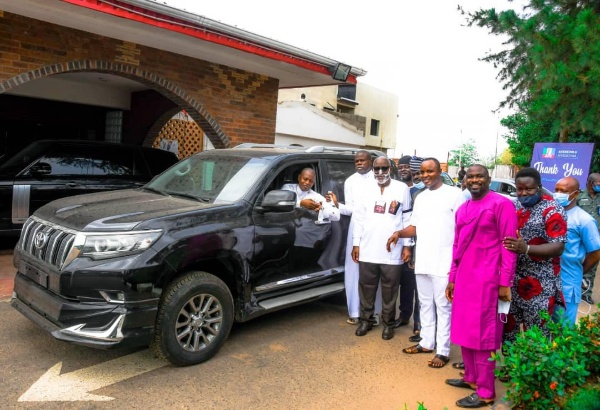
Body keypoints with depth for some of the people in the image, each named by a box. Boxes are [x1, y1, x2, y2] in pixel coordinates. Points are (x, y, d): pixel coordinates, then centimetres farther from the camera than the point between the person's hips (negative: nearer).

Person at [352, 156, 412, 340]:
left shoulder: (402, 189, 0)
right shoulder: (368, 190, 10)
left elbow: (407, 218, 0)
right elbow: (360, 218, 10)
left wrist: (407, 245, -3)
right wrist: (356, 243, 6)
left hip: (392, 251, -3)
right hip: (367, 249, 3)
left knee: (389, 289, 7)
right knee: (366, 286, 10)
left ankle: (388, 323, 22)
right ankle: (366, 320, 25)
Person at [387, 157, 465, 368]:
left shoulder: (454, 194, -4)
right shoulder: (420, 198, 15)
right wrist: (399, 233, -4)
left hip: (444, 262, -6)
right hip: (422, 261, 6)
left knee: (443, 307, 0)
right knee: (425, 304, 15)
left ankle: (443, 351, 9)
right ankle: (427, 342, 28)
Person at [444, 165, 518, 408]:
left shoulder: (502, 204, -8)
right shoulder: (462, 209, 14)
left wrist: (505, 282, -13)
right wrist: (452, 278, 15)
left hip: (486, 279, -7)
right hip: (464, 278, 7)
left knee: (482, 335, 0)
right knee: (464, 330, 15)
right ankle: (471, 377, 32)